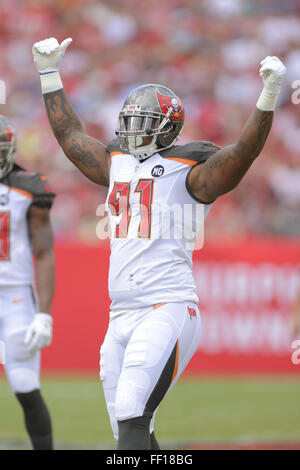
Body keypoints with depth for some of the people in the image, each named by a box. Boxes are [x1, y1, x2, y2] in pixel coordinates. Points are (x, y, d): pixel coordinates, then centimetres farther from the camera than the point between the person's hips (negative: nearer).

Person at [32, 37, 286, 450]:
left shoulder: (189, 171, -1)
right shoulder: (116, 164, 18)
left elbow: (244, 151, -15)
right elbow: (70, 135, 31)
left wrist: (269, 95, -26)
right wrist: (49, 74, 34)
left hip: (168, 310, -7)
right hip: (122, 313, 7)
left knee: (131, 414, -20)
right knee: (128, 427, 6)